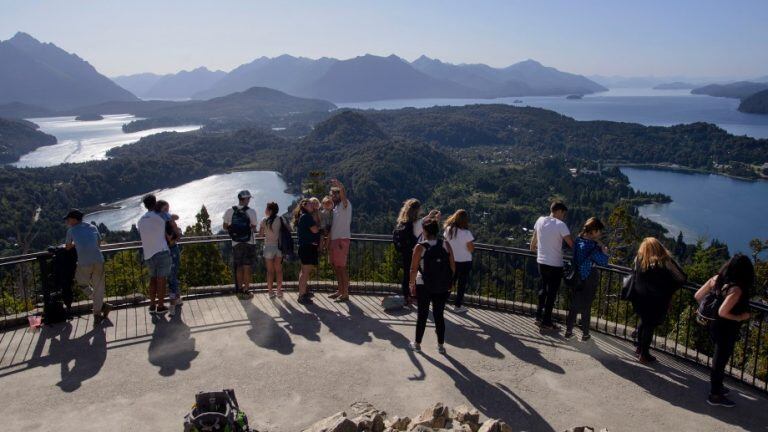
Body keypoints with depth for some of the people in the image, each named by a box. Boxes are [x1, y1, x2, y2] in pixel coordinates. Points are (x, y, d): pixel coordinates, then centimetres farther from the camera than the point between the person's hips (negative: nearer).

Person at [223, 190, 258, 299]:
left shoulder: (229, 211, -4)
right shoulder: (251, 212, -12)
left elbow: (225, 227, 3)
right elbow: (254, 228, -6)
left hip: (236, 244, 3)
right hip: (249, 243, -3)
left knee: (239, 267, 14)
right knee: (247, 268, 5)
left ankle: (240, 290, 21)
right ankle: (246, 291, 10)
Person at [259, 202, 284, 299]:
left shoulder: (264, 220, -9)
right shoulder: (280, 219, -3)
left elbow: (260, 234, 0)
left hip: (269, 247, -2)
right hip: (279, 246, 2)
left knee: (270, 271, 6)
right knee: (279, 270, 11)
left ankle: (270, 291, 9)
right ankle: (279, 291, 15)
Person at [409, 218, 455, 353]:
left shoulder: (420, 247, -12)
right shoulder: (446, 245, -4)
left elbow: (413, 269, -11)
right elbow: (453, 267, -1)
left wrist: (412, 284, 2)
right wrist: (448, 281, 11)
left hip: (424, 286, -2)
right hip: (442, 287, 2)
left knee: (422, 315, 11)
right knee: (439, 315, 13)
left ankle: (417, 343, 22)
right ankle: (441, 345, 19)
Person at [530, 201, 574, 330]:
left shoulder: (540, 220, 0)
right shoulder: (560, 225, -18)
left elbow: (534, 238, 16)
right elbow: (571, 244, -20)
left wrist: (533, 247, 35)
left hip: (541, 262, 6)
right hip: (555, 265, -6)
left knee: (543, 289, 22)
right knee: (552, 293, 7)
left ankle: (539, 316, 28)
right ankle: (546, 322, 15)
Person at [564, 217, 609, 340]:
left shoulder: (579, 239, 0)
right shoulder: (592, 245, -23)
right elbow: (603, 261, -21)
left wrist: (599, 247, 2)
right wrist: (604, 251, -5)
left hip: (577, 277, 6)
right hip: (589, 279, -6)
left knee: (574, 305, 14)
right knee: (586, 307, 7)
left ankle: (568, 331, 19)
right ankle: (585, 334, 18)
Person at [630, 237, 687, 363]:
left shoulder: (639, 259, -4)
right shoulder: (665, 262, -11)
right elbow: (681, 278, -10)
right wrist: (668, 289, 3)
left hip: (639, 298, 4)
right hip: (656, 301, -4)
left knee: (643, 321, 23)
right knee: (650, 326, 8)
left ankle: (640, 348, 34)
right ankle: (644, 355, 16)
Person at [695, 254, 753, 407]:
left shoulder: (717, 278, -5)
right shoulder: (737, 289, -26)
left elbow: (697, 296, 0)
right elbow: (722, 312, -29)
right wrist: (741, 317, -14)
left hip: (715, 325, 7)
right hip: (726, 329, -7)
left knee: (719, 358, 24)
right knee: (720, 361, 6)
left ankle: (717, 386, 41)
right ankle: (715, 395, 20)